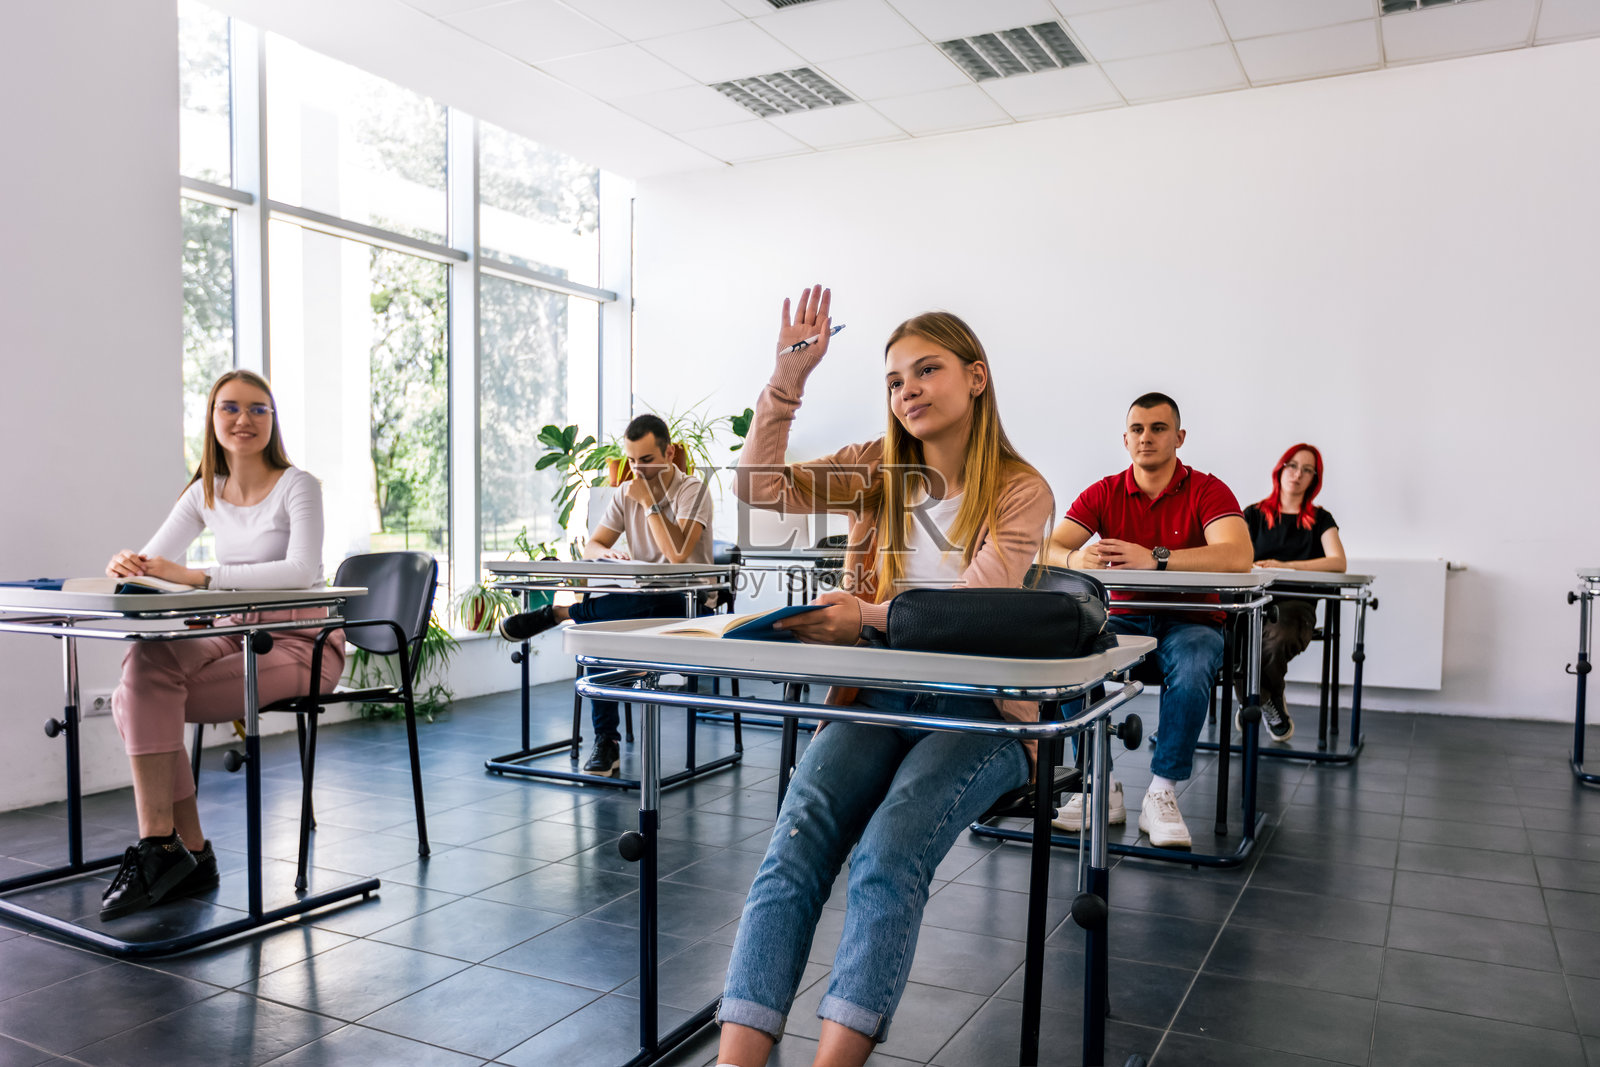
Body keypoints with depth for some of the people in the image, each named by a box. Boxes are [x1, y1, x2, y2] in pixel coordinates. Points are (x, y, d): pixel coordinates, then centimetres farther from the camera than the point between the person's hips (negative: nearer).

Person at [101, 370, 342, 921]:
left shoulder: (297, 487, -8)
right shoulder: (204, 493, 11)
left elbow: (302, 570, -24)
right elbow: (153, 559, 6)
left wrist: (197, 575, -30)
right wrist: (127, 565, -20)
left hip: (301, 645, -6)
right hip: (236, 638, 6)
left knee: (151, 672, -22)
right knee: (137, 691, -19)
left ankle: (159, 845, -11)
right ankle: (189, 853, -11)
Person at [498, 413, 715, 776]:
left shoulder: (693, 491, -10)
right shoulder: (626, 494, 9)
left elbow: (679, 554, -25)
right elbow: (591, 546, 5)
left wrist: (649, 502, -21)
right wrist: (608, 553, -19)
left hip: (690, 607, -5)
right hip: (643, 605, 6)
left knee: (643, 600, -39)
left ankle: (557, 612, -23)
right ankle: (606, 740, -19)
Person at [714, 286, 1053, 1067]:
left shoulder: (1020, 492, 0)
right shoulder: (879, 470, 11)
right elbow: (760, 487, 0)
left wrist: (869, 616, -20)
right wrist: (786, 380, -9)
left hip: (978, 706, -2)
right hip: (878, 697, 3)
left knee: (890, 853, -29)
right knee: (795, 841, -24)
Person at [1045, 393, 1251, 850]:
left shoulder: (1208, 491, -6)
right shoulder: (1103, 494, 4)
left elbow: (1238, 556, -25)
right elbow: (1048, 549, -8)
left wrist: (1155, 558, -36)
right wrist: (1076, 559, -34)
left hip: (1191, 621, -2)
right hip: (1124, 619, 3)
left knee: (1192, 666, -36)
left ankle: (1162, 793, -21)